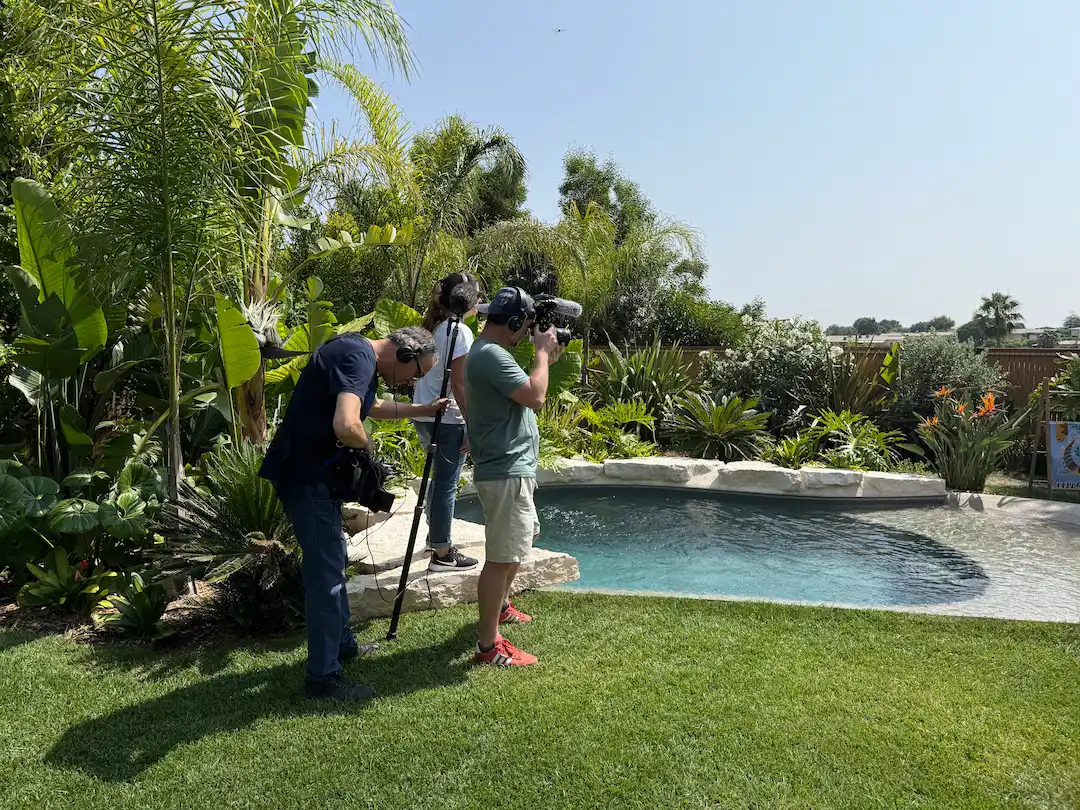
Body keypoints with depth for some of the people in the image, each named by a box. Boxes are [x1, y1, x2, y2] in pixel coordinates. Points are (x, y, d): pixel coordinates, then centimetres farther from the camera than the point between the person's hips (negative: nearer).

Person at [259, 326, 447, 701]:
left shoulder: (359, 352, 12)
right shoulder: (358, 357, -21)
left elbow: (369, 407, 31)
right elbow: (346, 425, -36)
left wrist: (422, 410, 34)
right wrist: (367, 444, -15)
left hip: (313, 471, 11)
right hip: (305, 475, -11)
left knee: (333, 558, 21)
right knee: (325, 569, -4)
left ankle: (341, 642, 37)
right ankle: (324, 676, 5)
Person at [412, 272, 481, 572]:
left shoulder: (432, 327, 11)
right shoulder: (460, 331, -14)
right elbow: (458, 384, -18)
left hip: (424, 415, 9)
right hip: (448, 418, -9)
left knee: (440, 477, 23)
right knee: (447, 483, 0)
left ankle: (436, 536, 38)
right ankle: (442, 554, 8)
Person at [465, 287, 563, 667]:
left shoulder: (487, 351, 15)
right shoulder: (491, 355, -19)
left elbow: (524, 391, 22)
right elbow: (535, 397, -25)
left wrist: (546, 360, 14)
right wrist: (542, 353, -11)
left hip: (512, 468, 11)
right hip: (505, 473, -11)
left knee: (518, 543, 27)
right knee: (502, 557, -6)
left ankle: (500, 606, 46)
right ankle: (488, 646, 2)